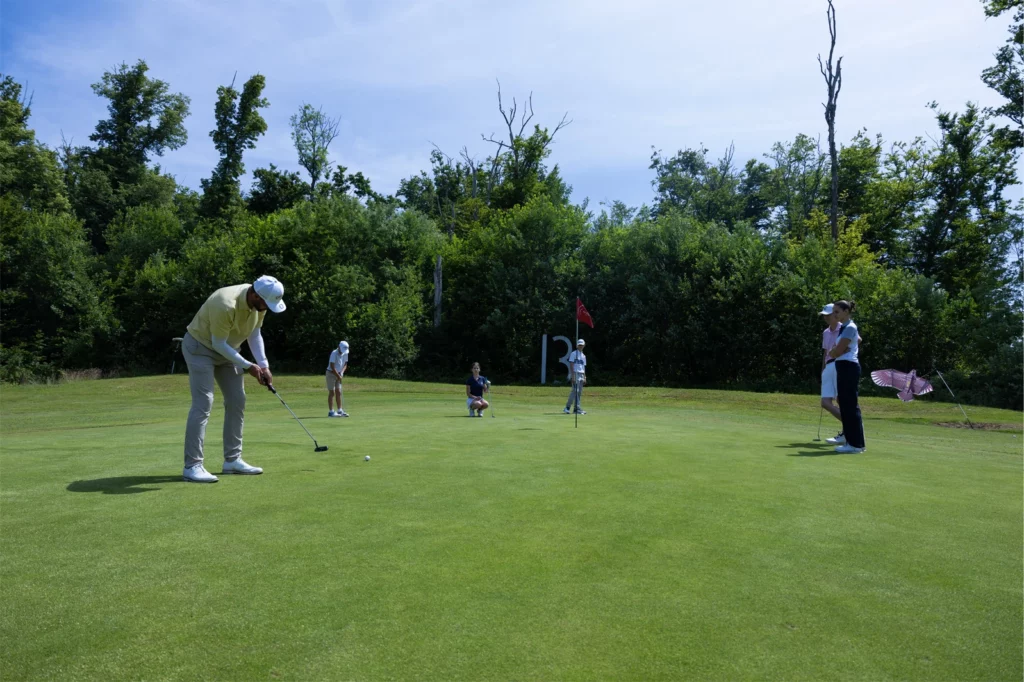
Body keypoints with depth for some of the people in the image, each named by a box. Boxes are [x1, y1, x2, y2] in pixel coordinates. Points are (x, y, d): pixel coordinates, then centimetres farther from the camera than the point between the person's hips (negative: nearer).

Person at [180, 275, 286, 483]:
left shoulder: (259, 302, -11)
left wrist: (263, 365, -7)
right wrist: (247, 366, -21)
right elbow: (218, 344, -26)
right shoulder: (225, 305, -35)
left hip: (226, 349, 8)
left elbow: (254, 334, 1)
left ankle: (232, 459, 10)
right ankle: (192, 466, -12)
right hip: (200, 346, -8)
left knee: (237, 401, 4)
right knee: (203, 403, -16)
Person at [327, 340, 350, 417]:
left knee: (338, 392, 6)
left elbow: (345, 364, 8)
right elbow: (332, 366, -23)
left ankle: (340, 411, 8)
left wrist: (342, 372, -10)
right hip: (331, 373, -7)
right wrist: (338, 376, -22)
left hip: (338, 374, 7)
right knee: (332, 392, -6)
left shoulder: (345, 353, 0)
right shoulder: (334, 353, -21)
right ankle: (331, 412, -4)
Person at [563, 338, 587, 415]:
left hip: (581, 375, 7)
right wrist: (573, 376, -19)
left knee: (579, 392, 4)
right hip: (575, 374, -7)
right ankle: (578, 408, -15)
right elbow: (571, 365, -10)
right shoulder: (573, 354, -2)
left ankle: (575, 408, 7)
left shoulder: (583, 356, 19)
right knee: (575, 391, -14)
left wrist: (585, 377, 14)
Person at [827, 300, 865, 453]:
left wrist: (834, 351, 2)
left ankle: (856, 443, -3)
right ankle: (850, 439, 19)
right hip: (843, 367, 10)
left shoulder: (850, 327, -14)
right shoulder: (844, 327, 15)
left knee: (850, 405, -7)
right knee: (845, 404, 13)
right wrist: (836, 351, -1)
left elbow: (836, 352, -17)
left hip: (848, 367, -10)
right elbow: (832, 352, 18)